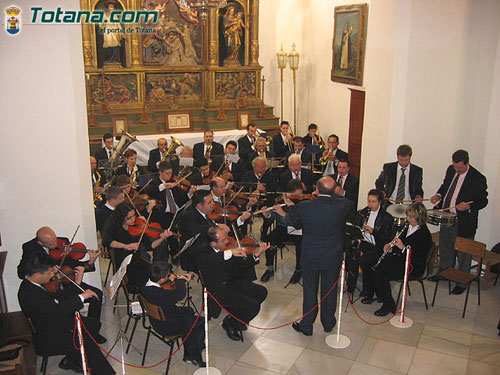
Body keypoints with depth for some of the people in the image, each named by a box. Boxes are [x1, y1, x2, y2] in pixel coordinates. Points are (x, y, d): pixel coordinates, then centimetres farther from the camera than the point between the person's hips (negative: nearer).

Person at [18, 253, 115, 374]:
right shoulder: (29, 294, -29)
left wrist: (77, 282, -6)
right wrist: (82, 296, -27)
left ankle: (70, 360, 18)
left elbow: (60, 299, 4)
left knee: (94, 323, 9)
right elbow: (58, 310, -36)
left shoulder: (32, 284, 1)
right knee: (88, 342, -20)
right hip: (49, 340, -10)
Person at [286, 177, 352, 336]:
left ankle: (306, 325, 27)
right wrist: (332, 193, 12)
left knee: (310, 291, 14)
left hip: (310, 257, -1)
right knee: (329, 290, 19)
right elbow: (347, 202, 7)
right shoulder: (342, 205, -19)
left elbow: (296, 224, 0)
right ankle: (328, 323, 36)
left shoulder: (304, 206, -19)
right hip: (333, 257, 1)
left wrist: (291, 206, 15)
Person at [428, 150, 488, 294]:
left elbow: (483, 201, -11)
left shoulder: (478, 178, -17)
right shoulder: (451, 170, 1)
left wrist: (469, 206, -29)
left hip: (463, 222, -6)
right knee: (445, 249, 23)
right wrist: (439, 195, -2)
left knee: (463, 254, 7)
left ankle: (461, 283, 22)